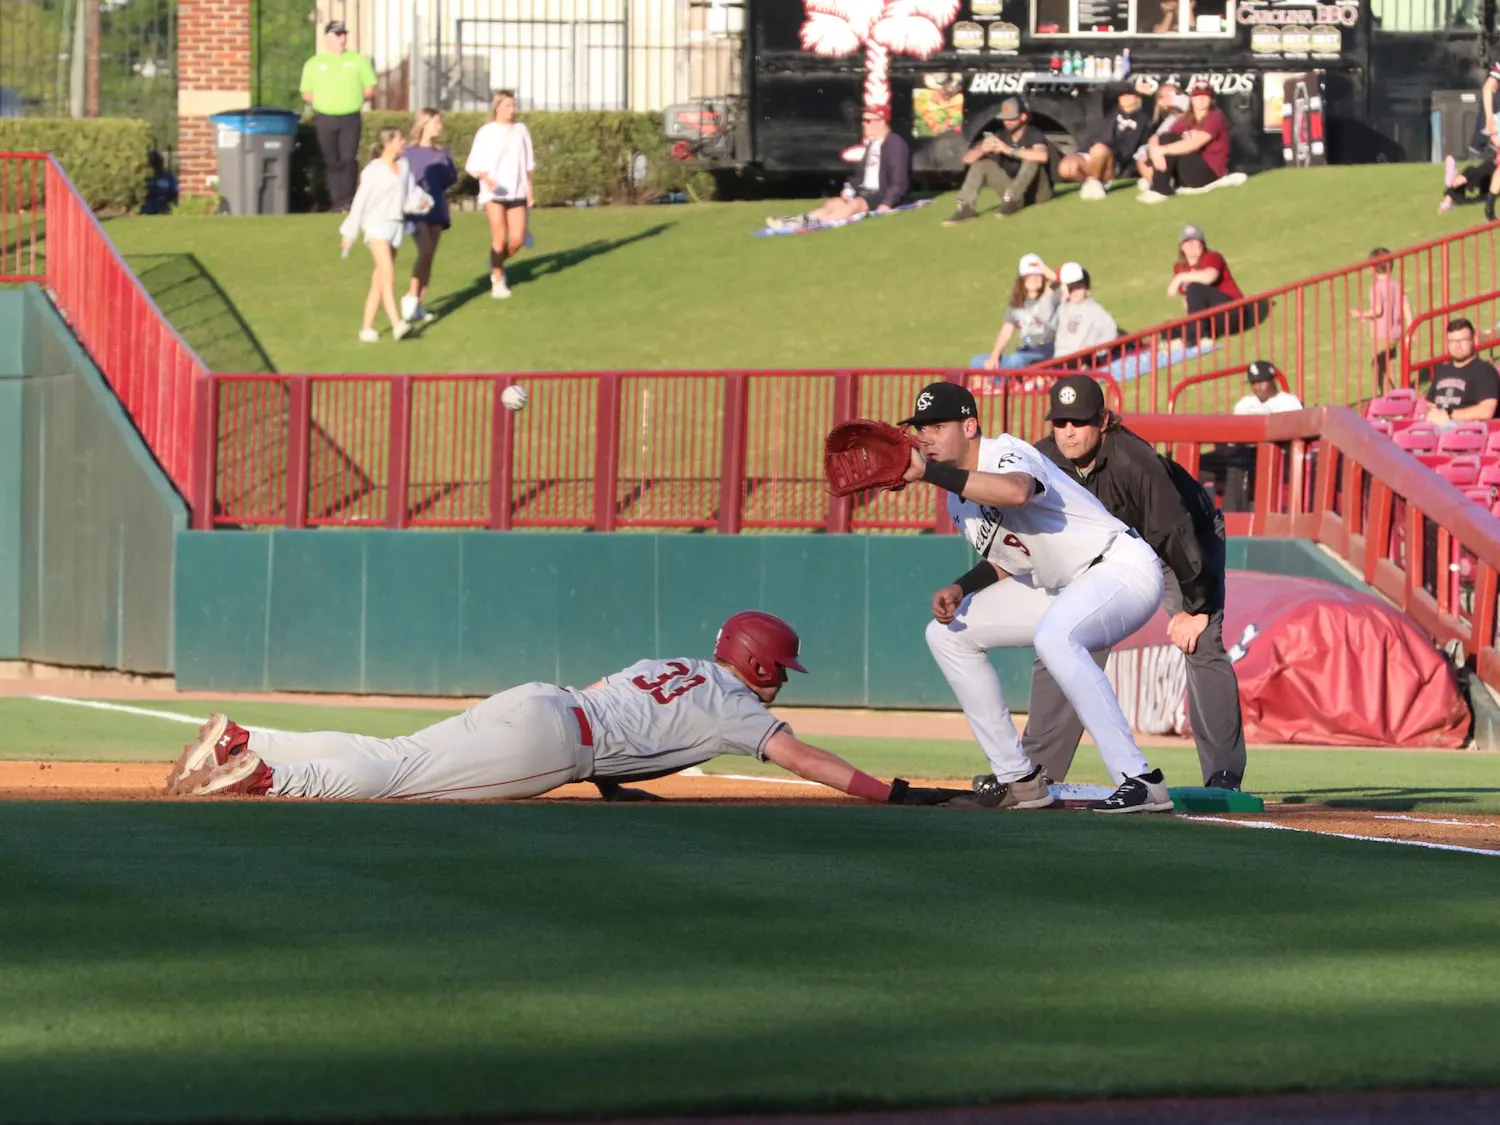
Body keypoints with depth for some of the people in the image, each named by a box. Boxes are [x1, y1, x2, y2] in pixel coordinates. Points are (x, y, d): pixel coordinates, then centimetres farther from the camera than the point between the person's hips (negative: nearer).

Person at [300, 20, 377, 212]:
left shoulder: (358, 61, 7)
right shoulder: (313, 64, 7)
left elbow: (370, 89, 8)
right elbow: (306, 94, 8)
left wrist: (356, 99, -3)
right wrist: (322, 101, -5)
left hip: (350, 118, -1)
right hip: (325, 119, 1)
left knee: (349, 159, -11)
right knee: (332, 162, 4)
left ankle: (348, 200, -7)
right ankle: (337, 200, 10)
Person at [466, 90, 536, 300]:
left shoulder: (520, 130, 8)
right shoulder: (486, 133, -3)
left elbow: (528, 165, 15)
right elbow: (474, 165, -2)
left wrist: (530, 190, 12)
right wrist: (487, 178, -20)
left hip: (517, 192, 4)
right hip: (494, 193, -4)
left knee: (517, 240, -3)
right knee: (499, 238, -9)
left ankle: (498, 265, 27)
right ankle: (497, 282, 6)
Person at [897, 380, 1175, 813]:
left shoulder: (1005, 454, -21)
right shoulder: (958, 500, 7)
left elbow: (1016, 492, -47)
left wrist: (928, 472, -45)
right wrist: (960, 589, 0)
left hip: (1124, 568, -10)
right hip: (1058, 588, 10)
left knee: (1053, 635, -39)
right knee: (947, 633, 9)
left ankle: (1140, 781, -37)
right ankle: (1017, 779, 10)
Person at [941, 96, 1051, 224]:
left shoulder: (1034, 135, -16)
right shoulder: (1000, 136, -1)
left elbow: (1042, 156, -41)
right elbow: (967, 159, -4)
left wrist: (1009, 150, -42)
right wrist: (982, 150, -28)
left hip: (1037, 192, -5)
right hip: (1013, 190, 5)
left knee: (1031, 158, -29)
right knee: (982, 163, -9)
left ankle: (1011, 201, -33)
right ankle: (965, 207, -23)